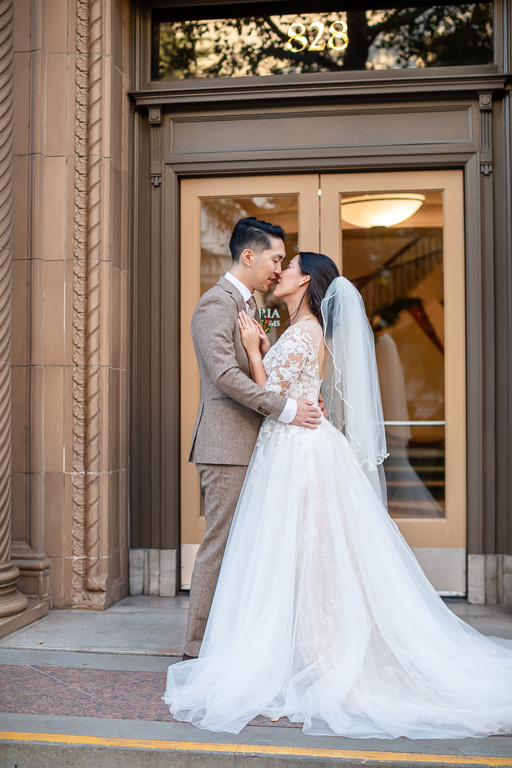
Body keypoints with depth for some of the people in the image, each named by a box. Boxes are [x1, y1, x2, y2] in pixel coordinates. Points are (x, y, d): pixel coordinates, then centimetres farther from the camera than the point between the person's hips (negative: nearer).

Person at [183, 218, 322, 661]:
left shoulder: (249, 306, 21)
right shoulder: (216, 303, -10)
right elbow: (225, 375, -21)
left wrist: (302, 396, 6)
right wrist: (286, 409, -20)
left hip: (250, 444, 10)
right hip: (226, 445, -9)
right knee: (221, 545, -4)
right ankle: (199, 649, 5)